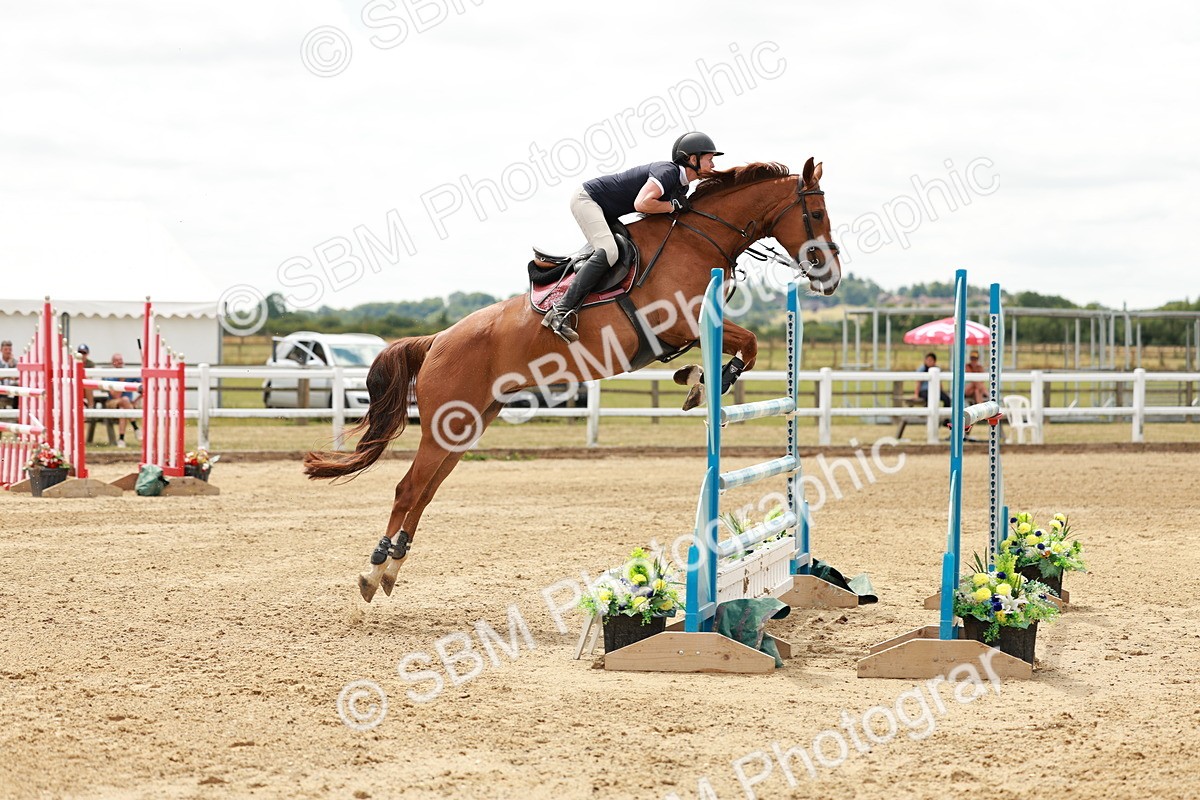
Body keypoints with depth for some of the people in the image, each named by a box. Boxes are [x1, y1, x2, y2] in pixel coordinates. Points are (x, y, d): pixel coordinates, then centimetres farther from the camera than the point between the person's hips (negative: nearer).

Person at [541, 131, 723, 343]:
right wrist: (674, 205, -22)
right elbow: (641, 204, -35)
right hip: (587, 199, -10)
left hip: (607, 214, 10)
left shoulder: (682, 186, 7)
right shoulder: (667, 172, -23)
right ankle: (560, 312, -33)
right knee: (608, 252, -28)